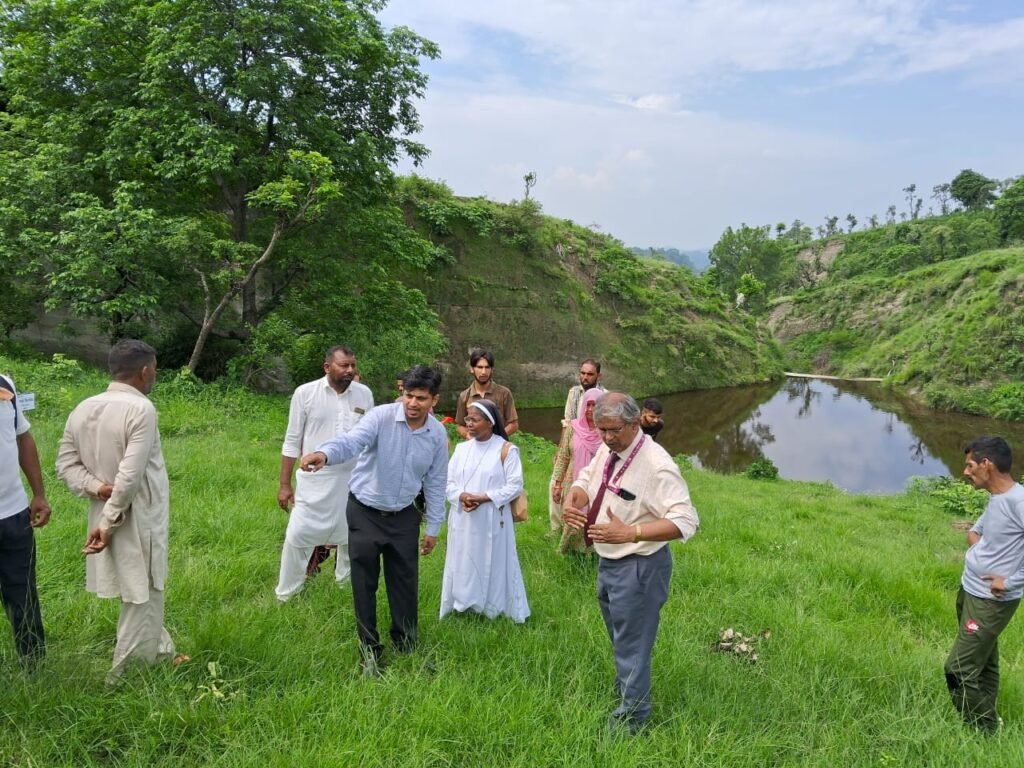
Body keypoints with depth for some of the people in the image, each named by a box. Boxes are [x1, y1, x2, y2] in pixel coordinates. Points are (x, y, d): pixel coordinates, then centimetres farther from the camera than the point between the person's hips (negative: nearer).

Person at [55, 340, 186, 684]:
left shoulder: (83, 408, 3)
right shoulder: (141, 408, -20)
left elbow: (65, 464, 5)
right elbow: (131, 476, -24)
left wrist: (96, 487, -8)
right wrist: (108, 523, -17)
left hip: (105, 513, 8)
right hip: (138, 518, -8)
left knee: (145, 592, 23)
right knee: (142, 597, 7)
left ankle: (160, 651, 39)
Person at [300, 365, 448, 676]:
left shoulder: (438, 434, -5)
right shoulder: (381, 417, -18)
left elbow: (436, 483, 4)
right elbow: (353, 440, -37)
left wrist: (433, 528, 8)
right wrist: (325, 453, -59)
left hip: (403, 516, 3)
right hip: (365, 512, -2)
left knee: (405, 583, 11)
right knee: (364, 584, 6)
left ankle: (407, 645, 32)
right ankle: (370, 652, 23)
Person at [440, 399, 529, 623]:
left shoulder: (506, 450, -8)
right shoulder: (461, 448, 6)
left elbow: (515, 485, -11)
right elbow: (448, 481, 5)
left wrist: (484, 498, -18)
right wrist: (461, 496, -16)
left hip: (492, 519, -4)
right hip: (463, 518, 4)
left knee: (492, 563, 5)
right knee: (463, 562, 12)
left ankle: (494, 607, 20)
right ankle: (462, 604, 26)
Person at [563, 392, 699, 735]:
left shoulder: (656, 465, -28)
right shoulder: (607, 450, -3)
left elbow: (685, 521, -31)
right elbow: (585, 481, 12)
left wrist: (629, 533, -39)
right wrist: (571, 501, -12)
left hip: (638, 568, -8)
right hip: (608, 561, 8)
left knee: (632, 644, 8)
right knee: (619, 636, 28)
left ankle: (630, 718, 28)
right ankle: (625, 688, 52)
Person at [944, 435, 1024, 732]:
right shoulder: (996, 498, 5)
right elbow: (976, 532, 25)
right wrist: (974, 535, 3)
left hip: (991, 602, -9)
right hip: (971, 592, 9)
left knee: (959, 670, -4)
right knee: (982, 664, 21)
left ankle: (983, 732, 12)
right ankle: (986, 723, 36)